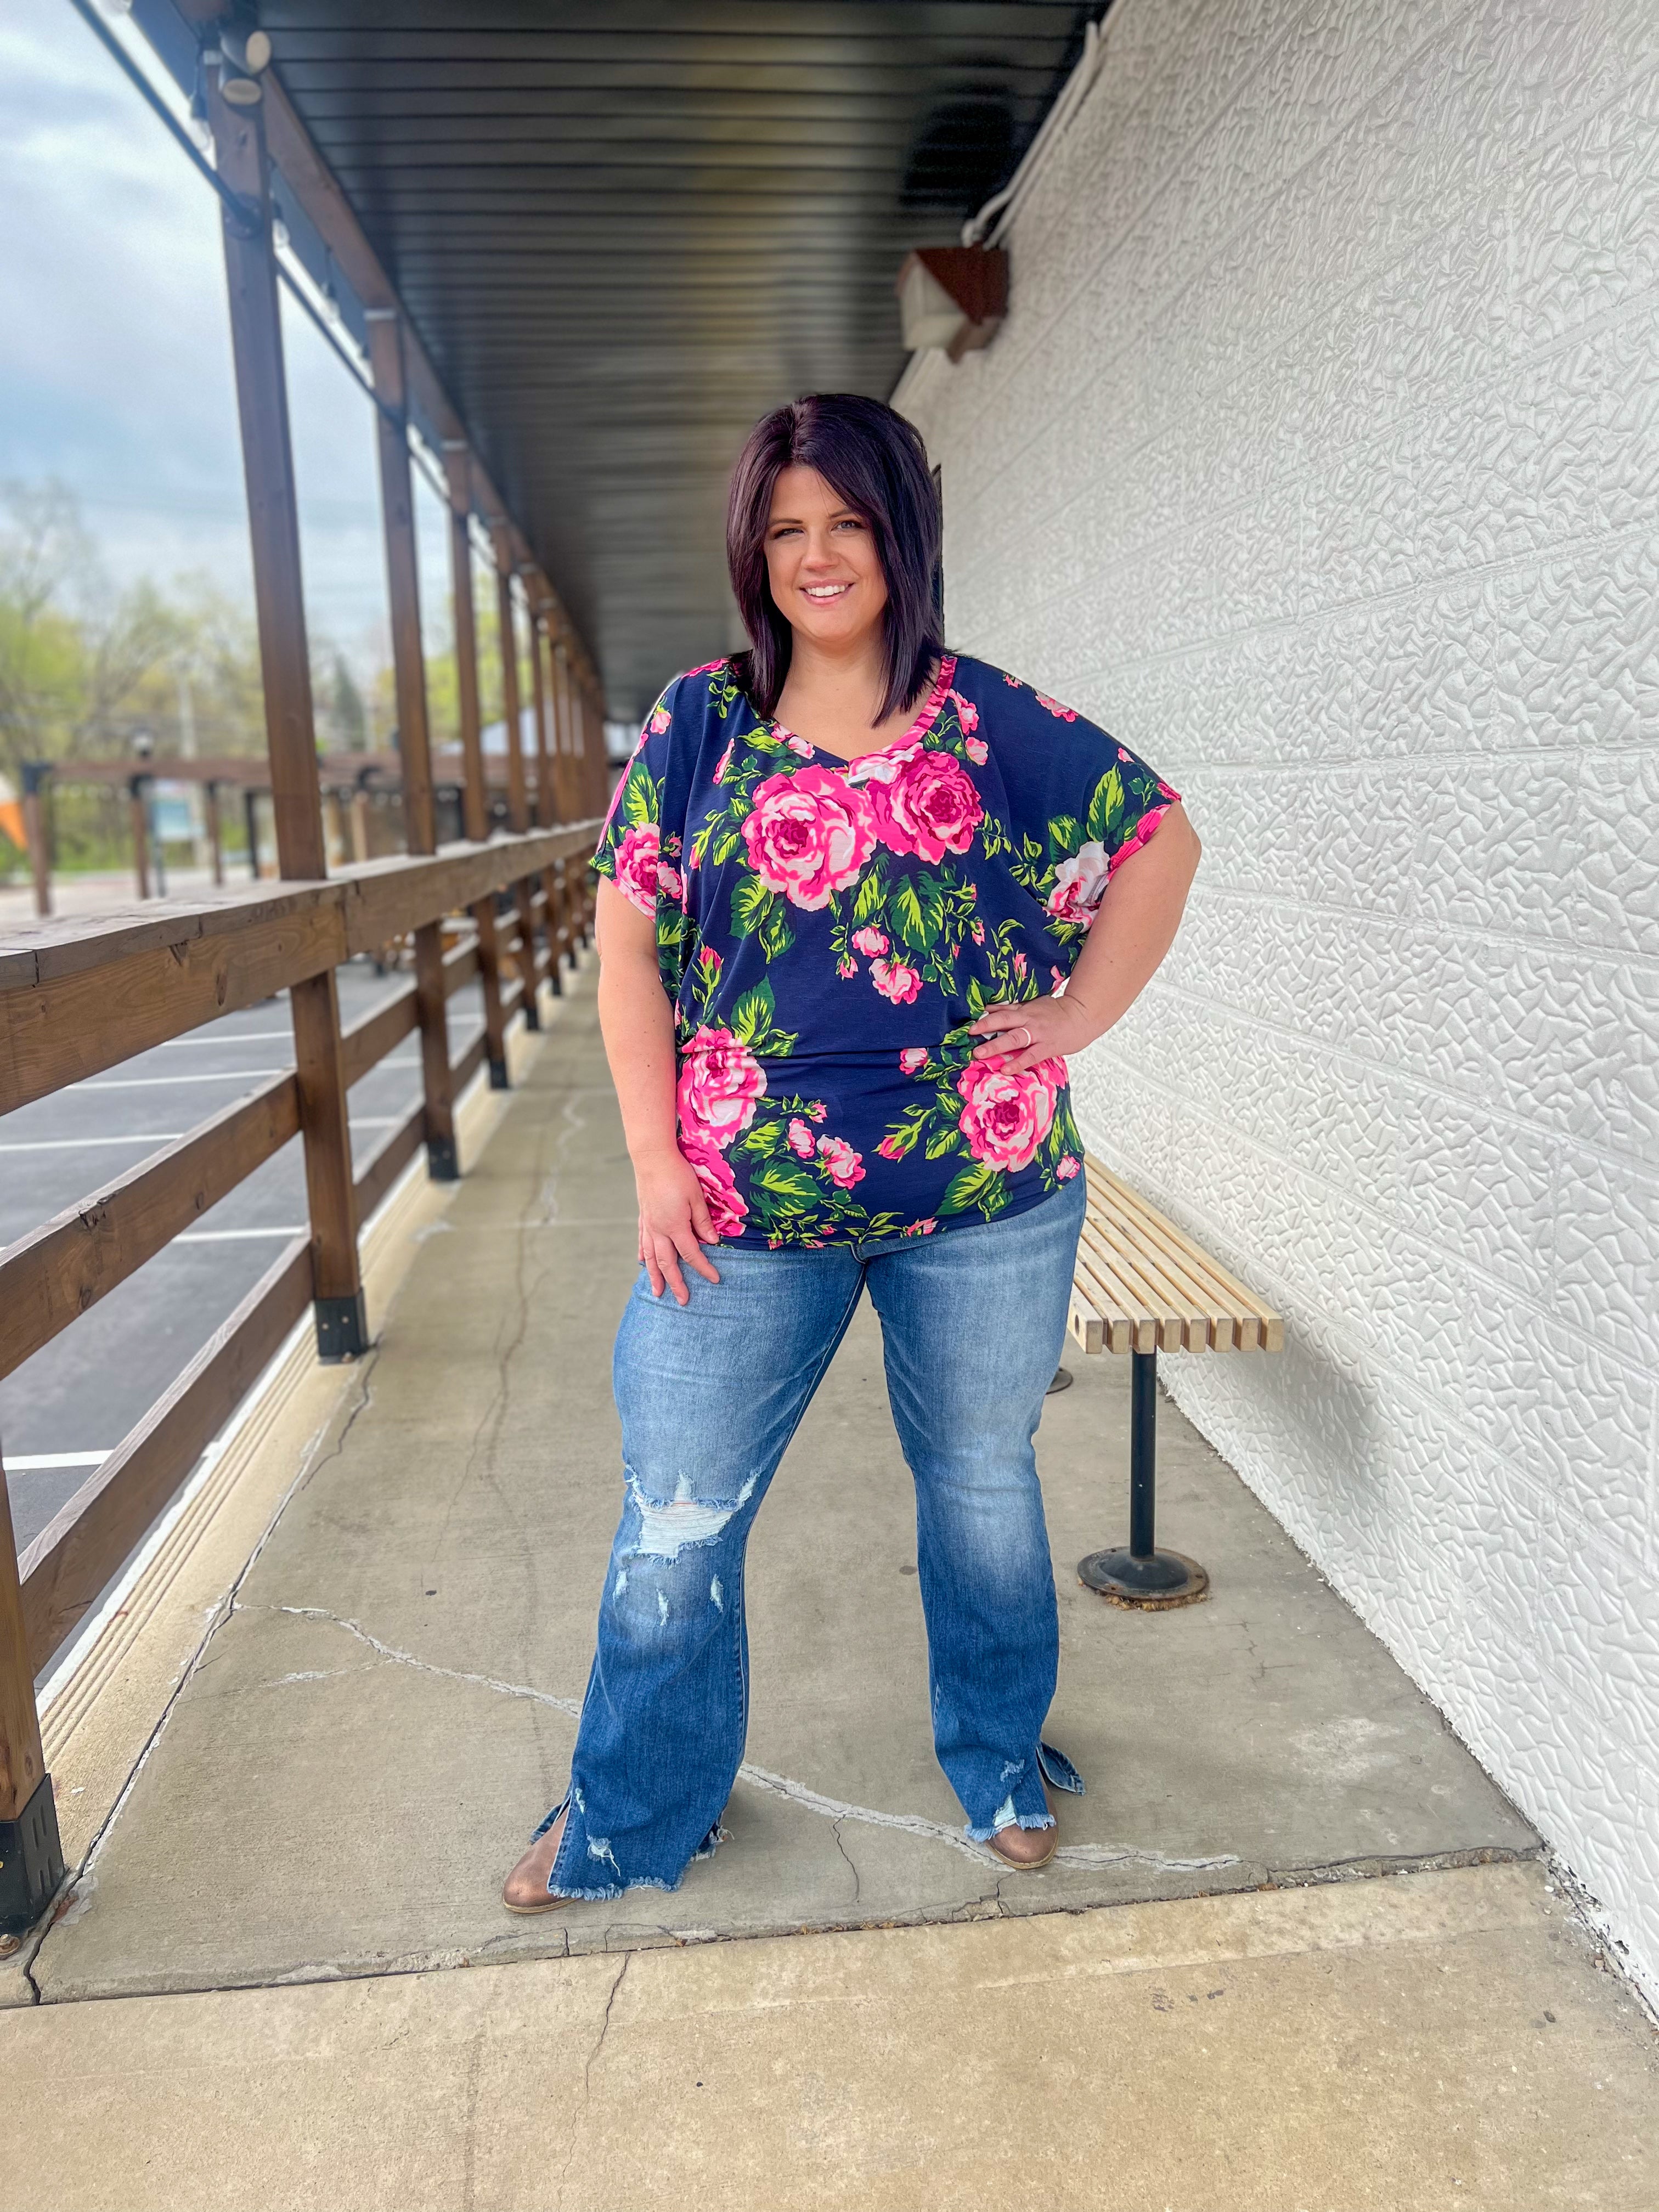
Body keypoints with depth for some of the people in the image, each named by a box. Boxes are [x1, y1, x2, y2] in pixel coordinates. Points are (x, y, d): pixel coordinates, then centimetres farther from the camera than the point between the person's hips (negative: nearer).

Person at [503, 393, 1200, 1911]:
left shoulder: (992, 719, 2)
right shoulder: (700, 721, 3)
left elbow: (1162, 838, 10)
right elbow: (630, 939, 0)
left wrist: (1077, 1015, 0)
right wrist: (655, 1157, -6)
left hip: (987, 1197, 0)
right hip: (743, 1202, 1)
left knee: (982, 1476, 17)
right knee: (678, 1512, 9)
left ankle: (1004, 1758, 44)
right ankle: (632, 1821, 34)